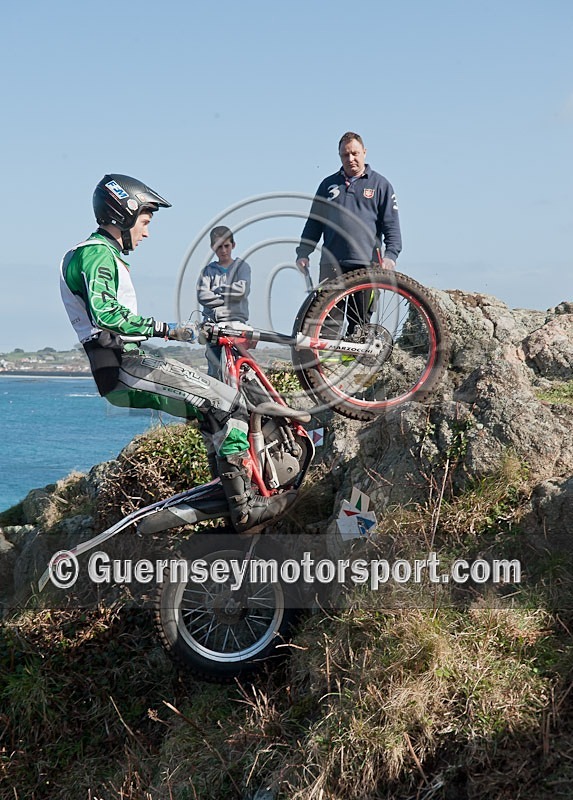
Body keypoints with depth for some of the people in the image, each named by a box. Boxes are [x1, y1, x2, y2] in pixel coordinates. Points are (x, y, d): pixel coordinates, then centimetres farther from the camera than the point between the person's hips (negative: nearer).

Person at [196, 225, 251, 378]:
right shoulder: (208, 270, 15)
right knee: (214, 369, -2)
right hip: (212, 321, 2)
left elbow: (242, 290, -7)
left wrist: (218, 290, 0)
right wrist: (228, 296, -6)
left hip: (236, 320, -2)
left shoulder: (241, 266, 11)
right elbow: (202, 296, -1)